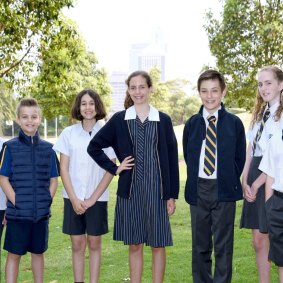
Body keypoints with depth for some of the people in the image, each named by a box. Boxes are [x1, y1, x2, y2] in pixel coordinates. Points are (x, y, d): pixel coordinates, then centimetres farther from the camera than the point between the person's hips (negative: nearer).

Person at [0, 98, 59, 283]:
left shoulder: (48, 149, 3)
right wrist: (17, 203, -13)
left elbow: (54, 181, 7)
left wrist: (47, 202, -5)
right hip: (17, 213, -2)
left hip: (42, 213, 2)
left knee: (38, 252, 14)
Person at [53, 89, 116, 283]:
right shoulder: (69, 133, 1)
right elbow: (64, 169, 0)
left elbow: (111, 170, -4)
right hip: (73, 198, 1)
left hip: (97, 199, -1)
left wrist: (92, 198, -8)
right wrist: (74, 199, -7)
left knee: (94, 243, 7)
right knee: (77, 245, 7)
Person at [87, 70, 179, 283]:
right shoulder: (119, 120, 4)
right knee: (135, 245, 9)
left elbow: (172, 159, 2)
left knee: (158, 245, 6)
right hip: (130, 191, 1)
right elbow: (94, 147, 9)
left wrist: (172, 195, -1)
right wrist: (114, 168, -1)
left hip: (157, 190, 0)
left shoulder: (163, 120, 3)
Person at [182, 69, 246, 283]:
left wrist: (229, 182, -1)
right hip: (198, 190, 2)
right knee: (200, 245, 12)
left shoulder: (234, 123, -2)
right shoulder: (192, 123, 4)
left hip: (224, 191, -2)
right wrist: (195, 183, 5)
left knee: (223, 245, 5)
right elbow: (188, 157, 11)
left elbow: (240, 158, 3)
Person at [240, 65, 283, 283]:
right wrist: (245, 181, 0)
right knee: (259, 241, 11)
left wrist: (256, 184, -12)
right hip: (253, 182, 7)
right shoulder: (259, 113, 16)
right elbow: (250, 150, 12)